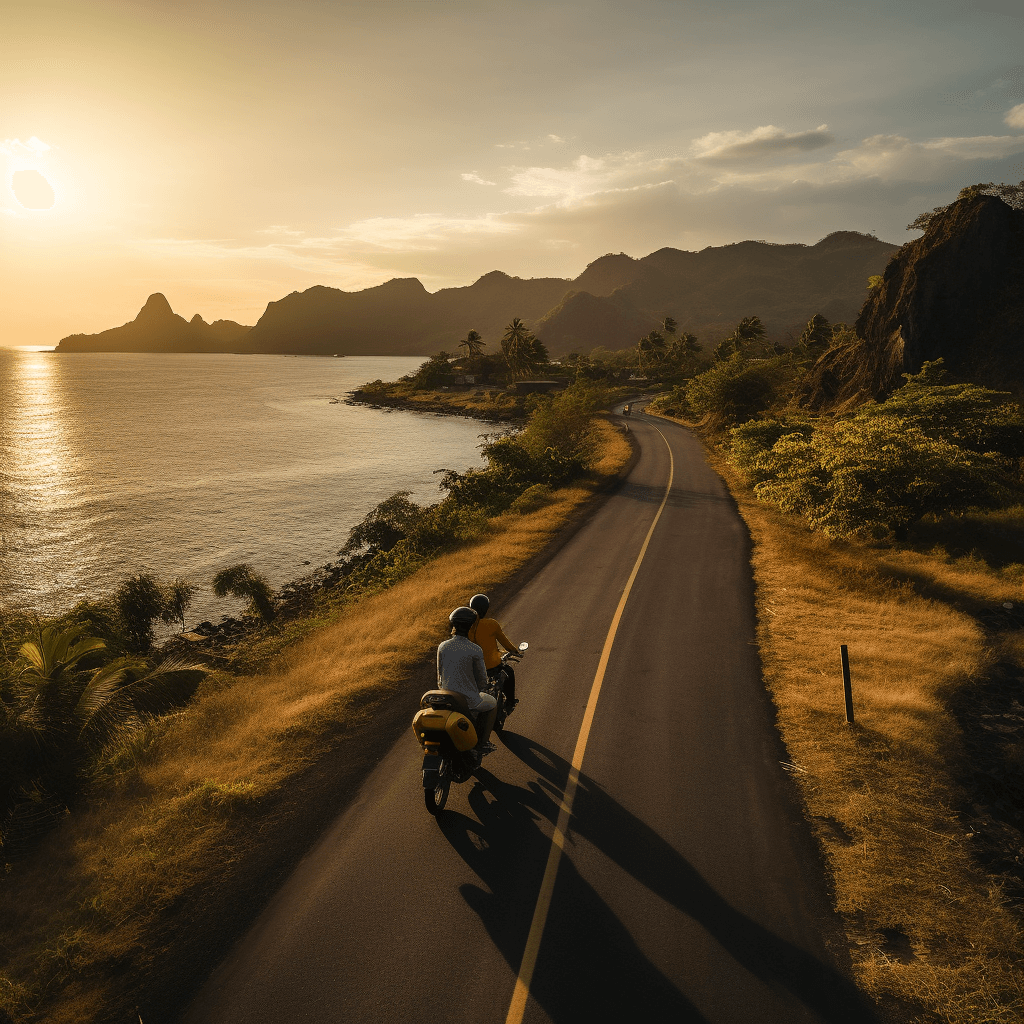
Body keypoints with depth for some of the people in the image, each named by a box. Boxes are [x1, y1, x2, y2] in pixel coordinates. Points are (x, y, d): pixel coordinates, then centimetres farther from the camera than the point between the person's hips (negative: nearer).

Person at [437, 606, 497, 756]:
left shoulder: (442, 647, -6)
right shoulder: (475, 651, -19)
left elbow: (440, 674, 5)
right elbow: (482, 681, -9)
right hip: (469, 700, -5)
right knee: (492, 704, 26)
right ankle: (480, 743, 26)